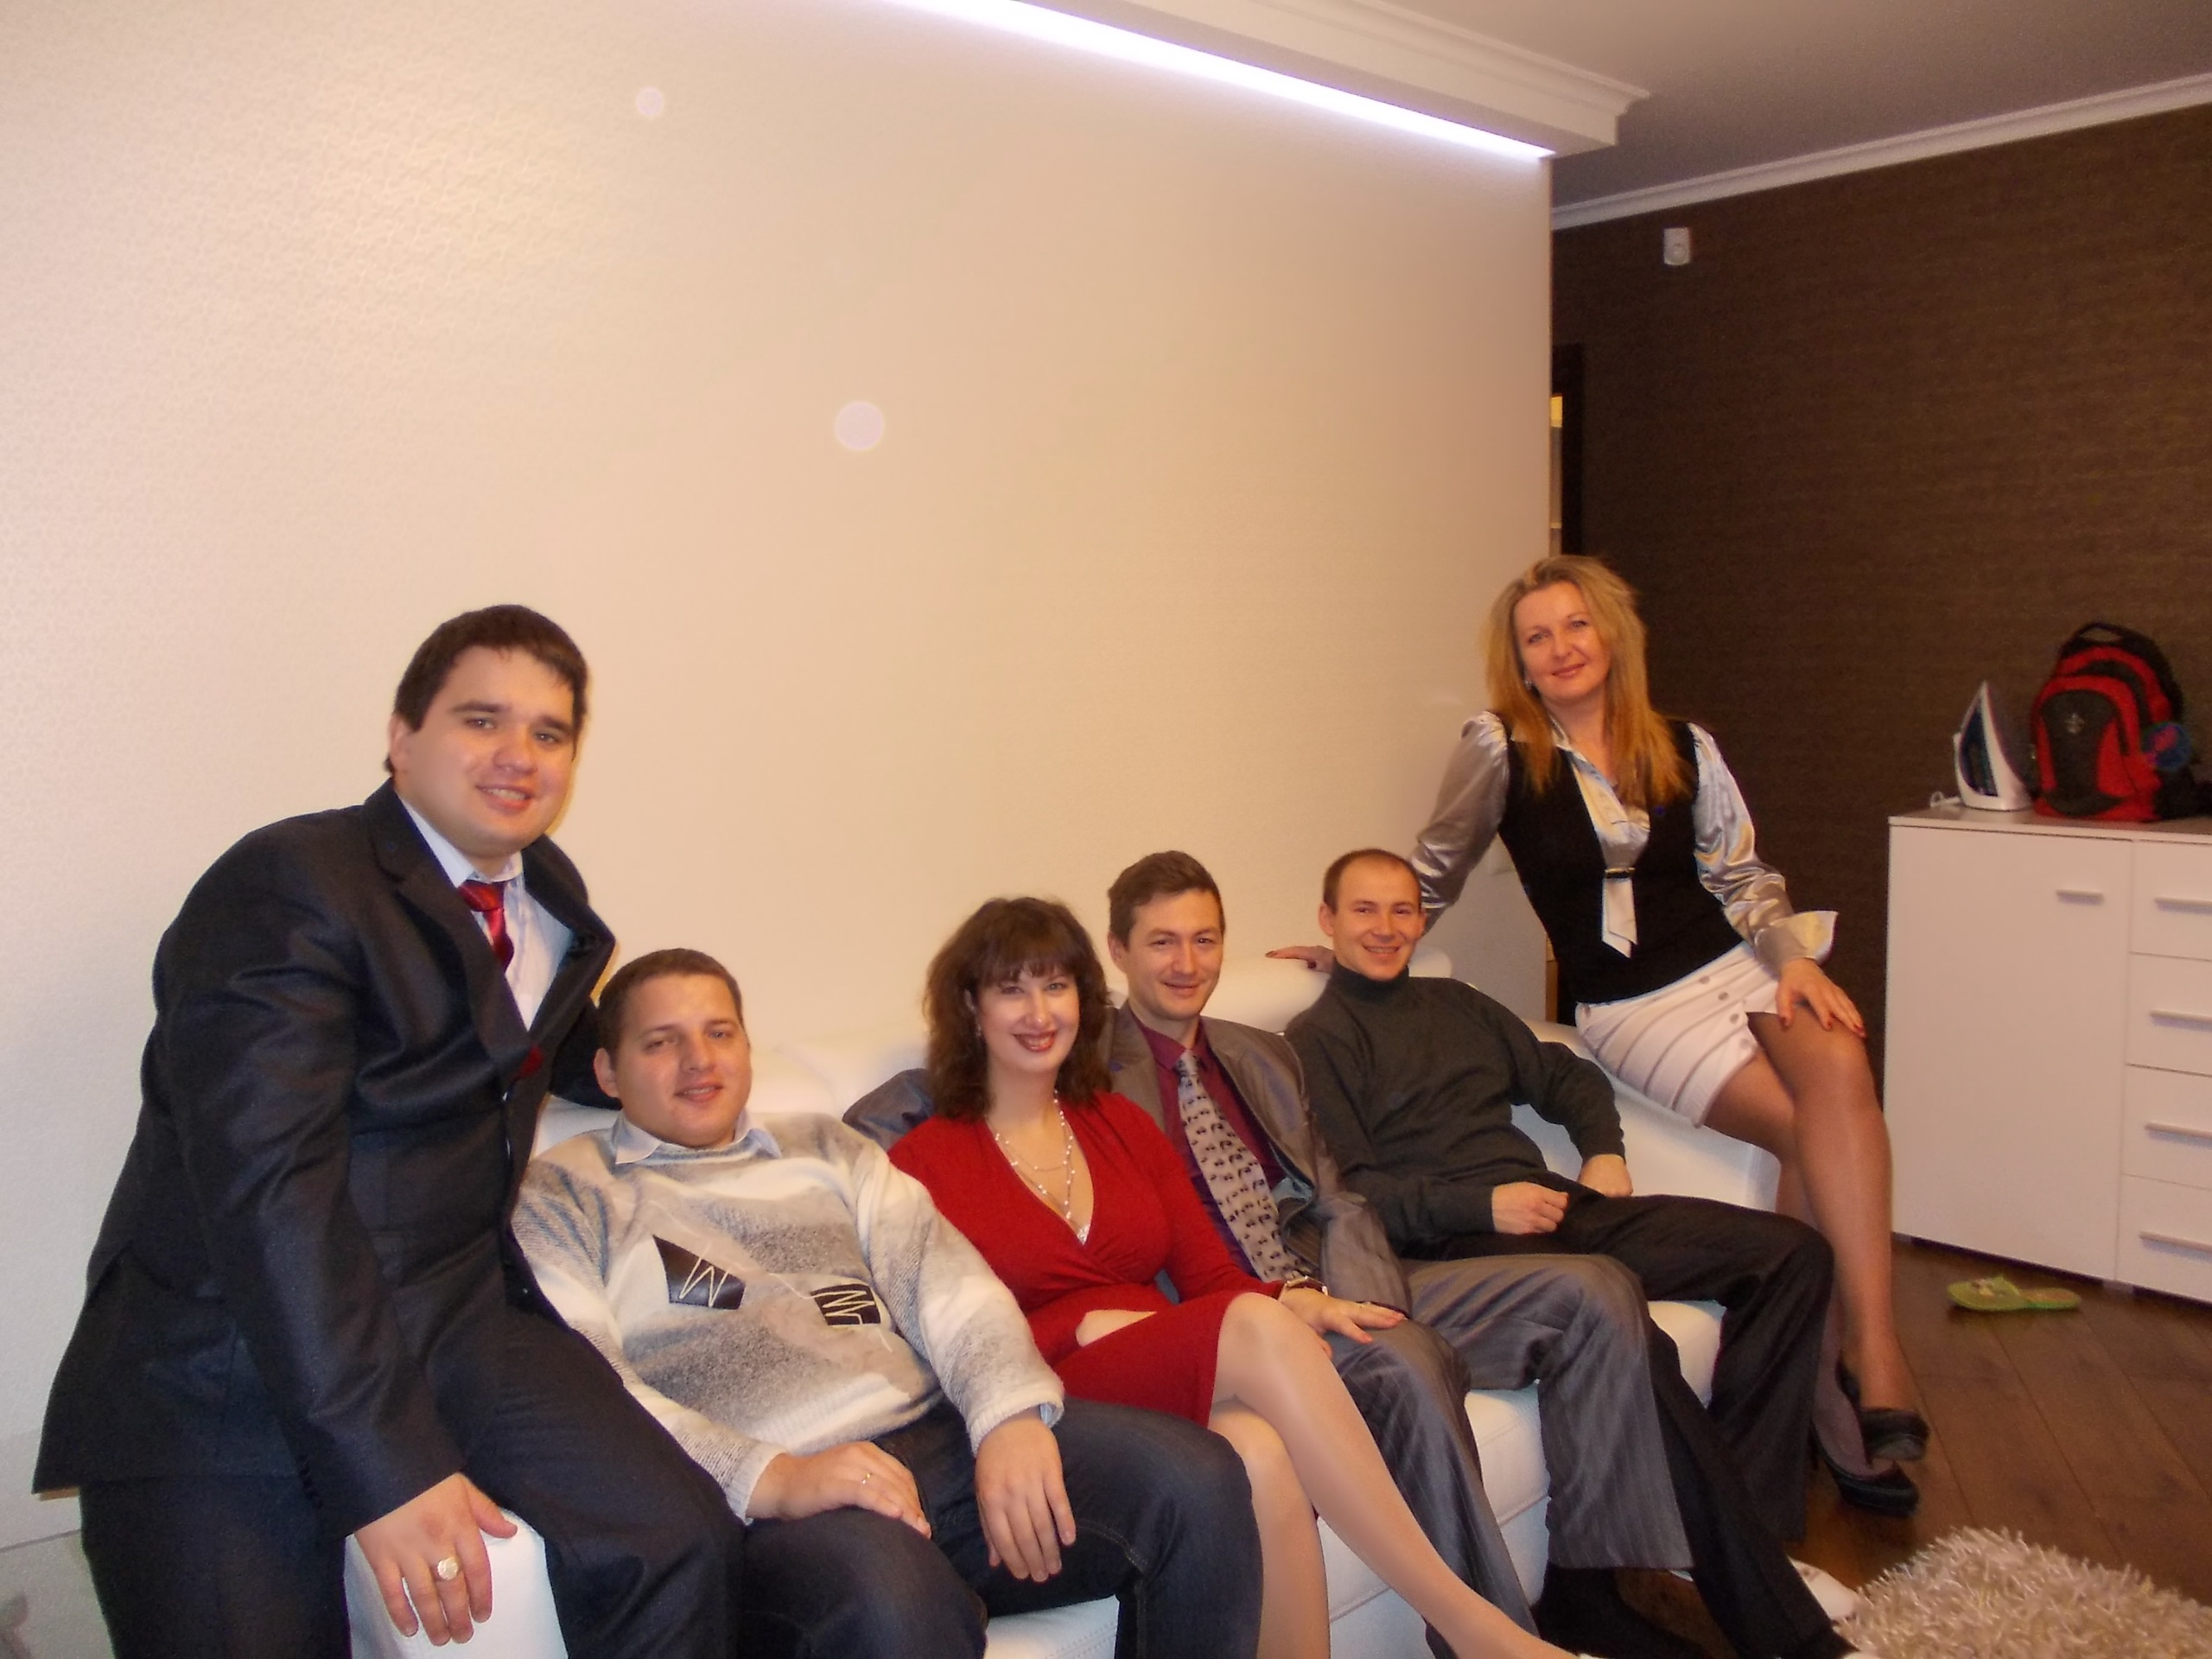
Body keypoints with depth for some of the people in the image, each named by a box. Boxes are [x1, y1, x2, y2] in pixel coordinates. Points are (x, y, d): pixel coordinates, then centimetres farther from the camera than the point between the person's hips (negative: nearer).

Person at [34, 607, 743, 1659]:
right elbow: (268, 1187, -22)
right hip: (227, 1365, -5)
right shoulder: (284, 890, -13)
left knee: (679, 1540, -14)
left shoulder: (548, 898, 12)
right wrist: (383, 1466, -26)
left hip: (456, 1318, 6)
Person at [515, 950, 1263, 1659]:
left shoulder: (824, 1149, 24)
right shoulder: (561, 1192, 10)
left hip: (936, 1435, 6)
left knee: (1196, 1479, -14)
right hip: (758, 1500, -5)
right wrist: (768, 1478, -20)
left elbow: (943, 1277, 11)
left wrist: (1010, 1413, -10)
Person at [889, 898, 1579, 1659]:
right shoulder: (924, 1161, 5)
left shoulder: (1118, 1123, 18)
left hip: (1182, 1388, 4)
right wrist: (1087, 1325, -14)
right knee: (1256, 1328, -33)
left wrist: (1293, 1300, -10)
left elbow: (1210, 1276, 12)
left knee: (1261, 1452, -36)